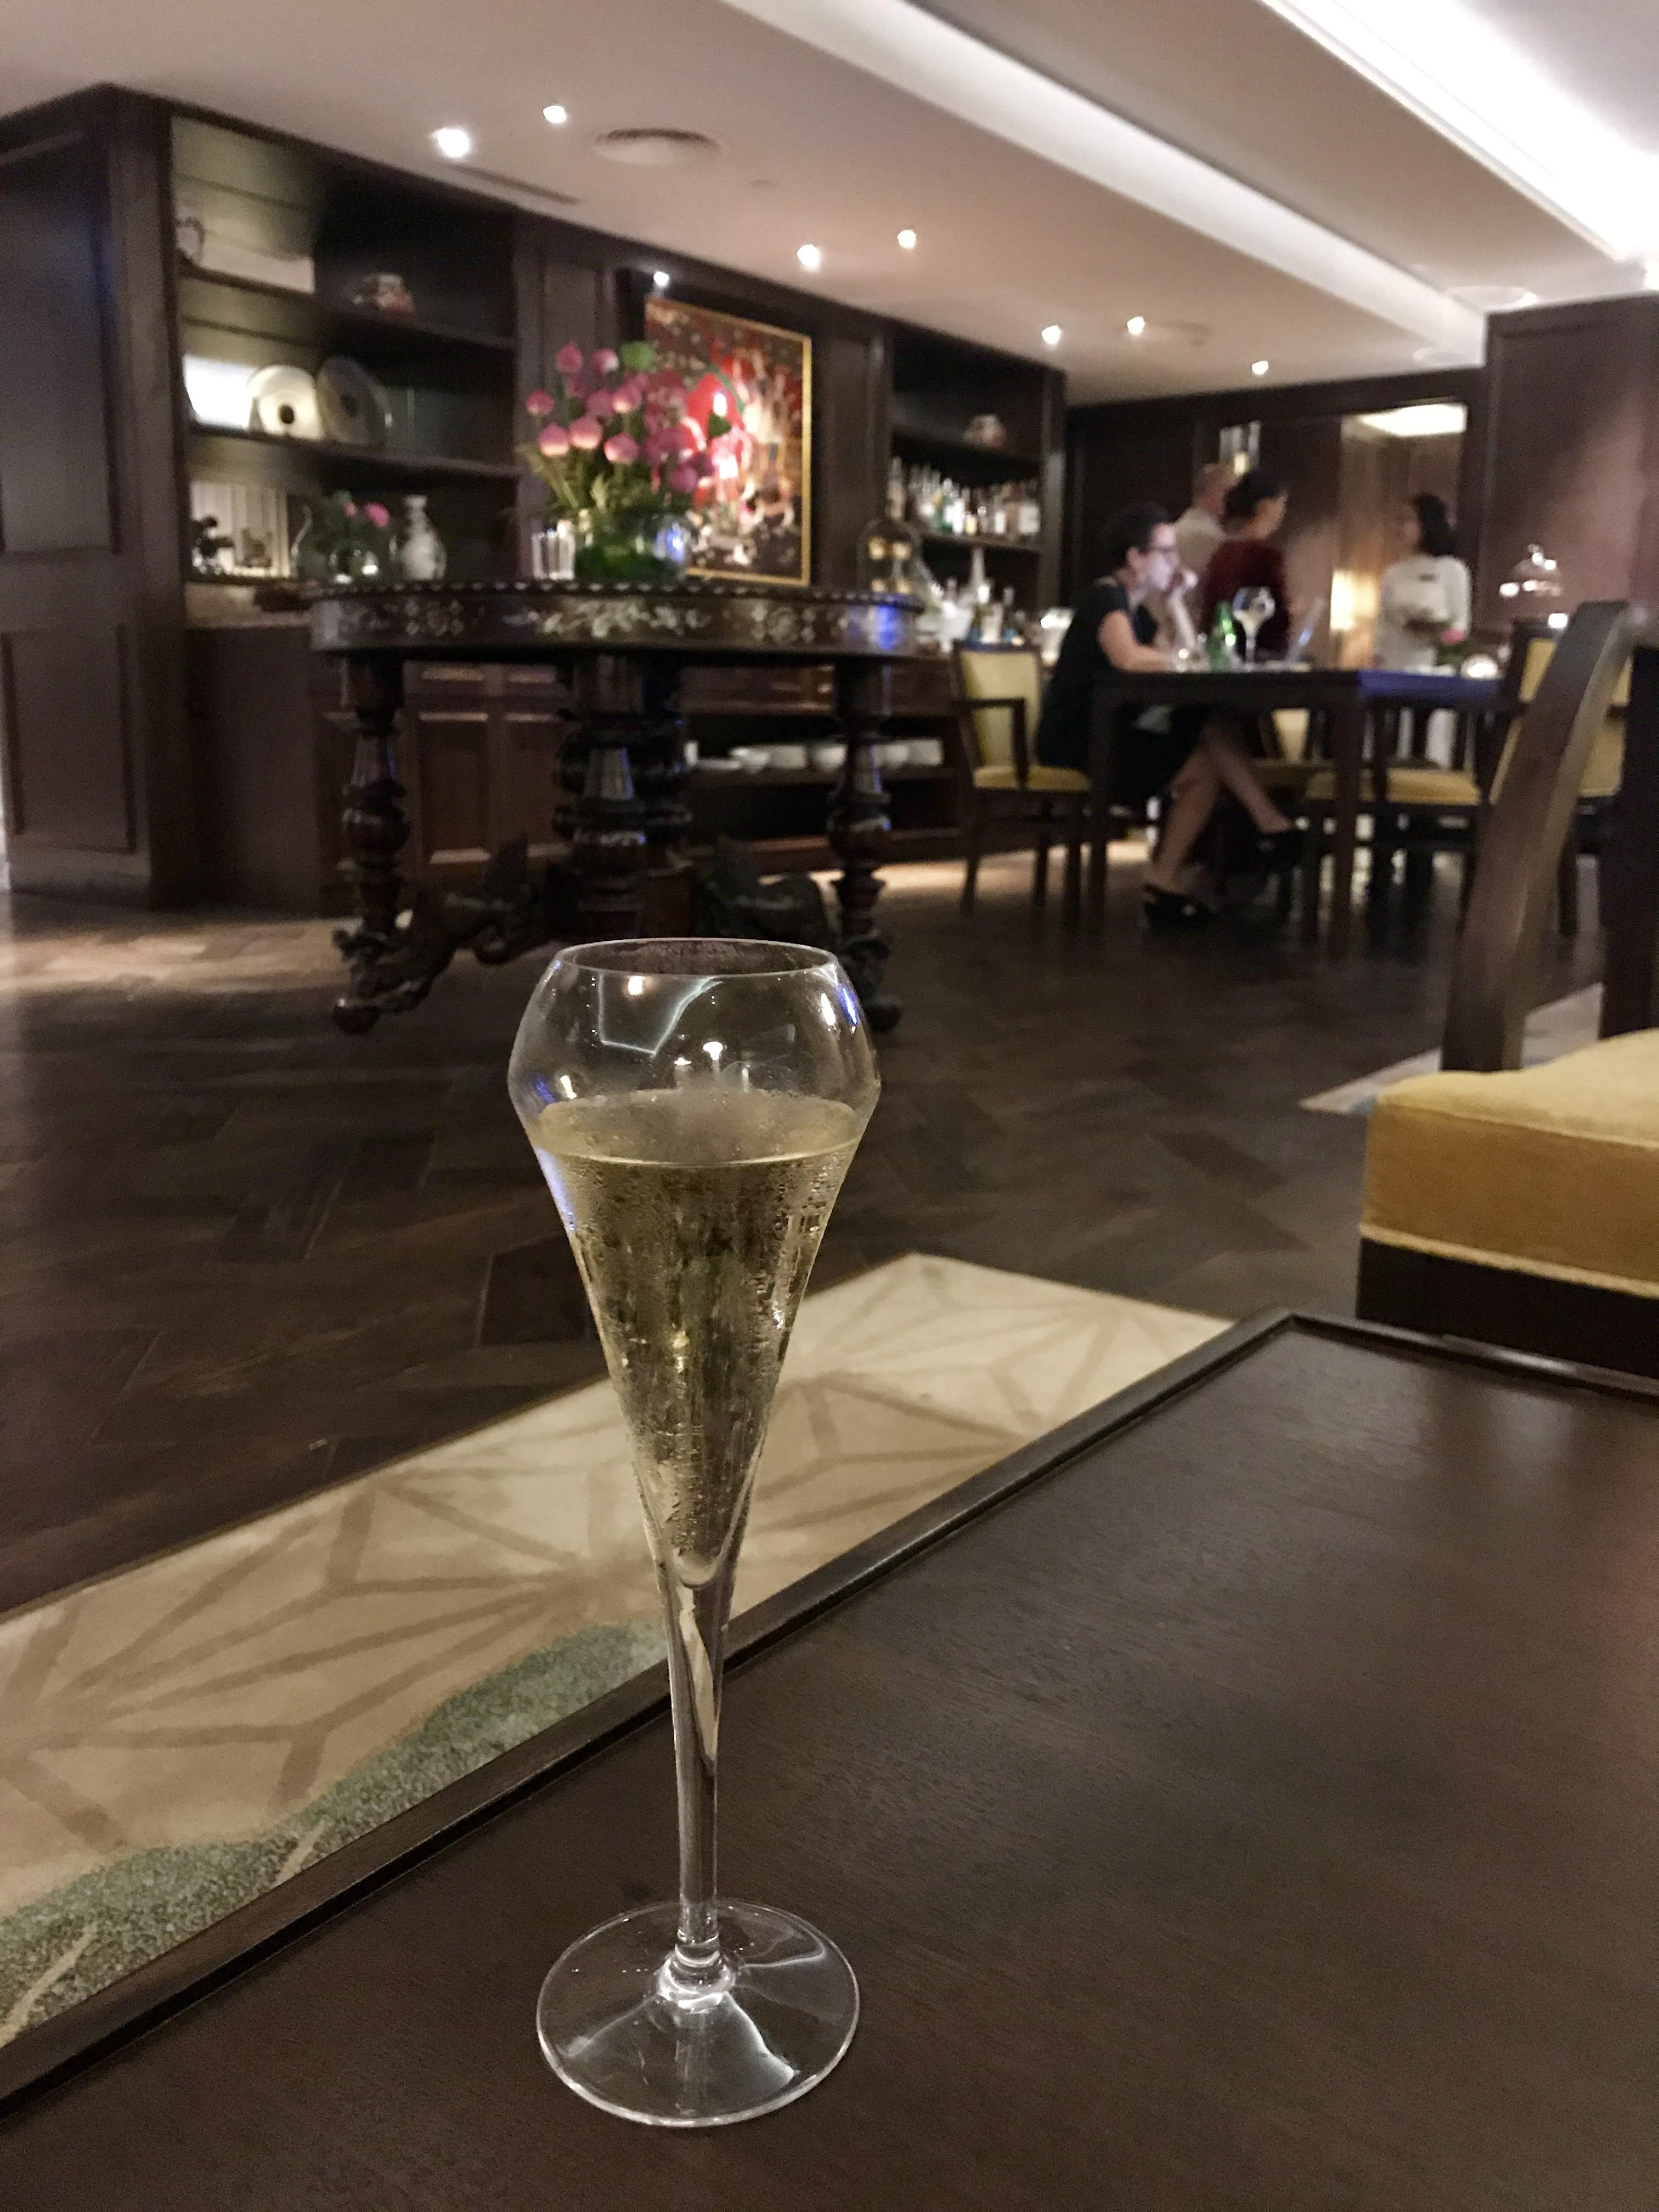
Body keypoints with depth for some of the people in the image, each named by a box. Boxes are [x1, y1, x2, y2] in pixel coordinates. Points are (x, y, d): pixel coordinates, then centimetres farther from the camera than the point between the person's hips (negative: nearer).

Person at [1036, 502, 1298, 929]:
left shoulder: (1134, 607, 18)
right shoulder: (1105, 597, -13)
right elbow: (1129, 659, -33)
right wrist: (1180, 662, -16)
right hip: (1075, 740, -9)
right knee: (1203, 769, -17)